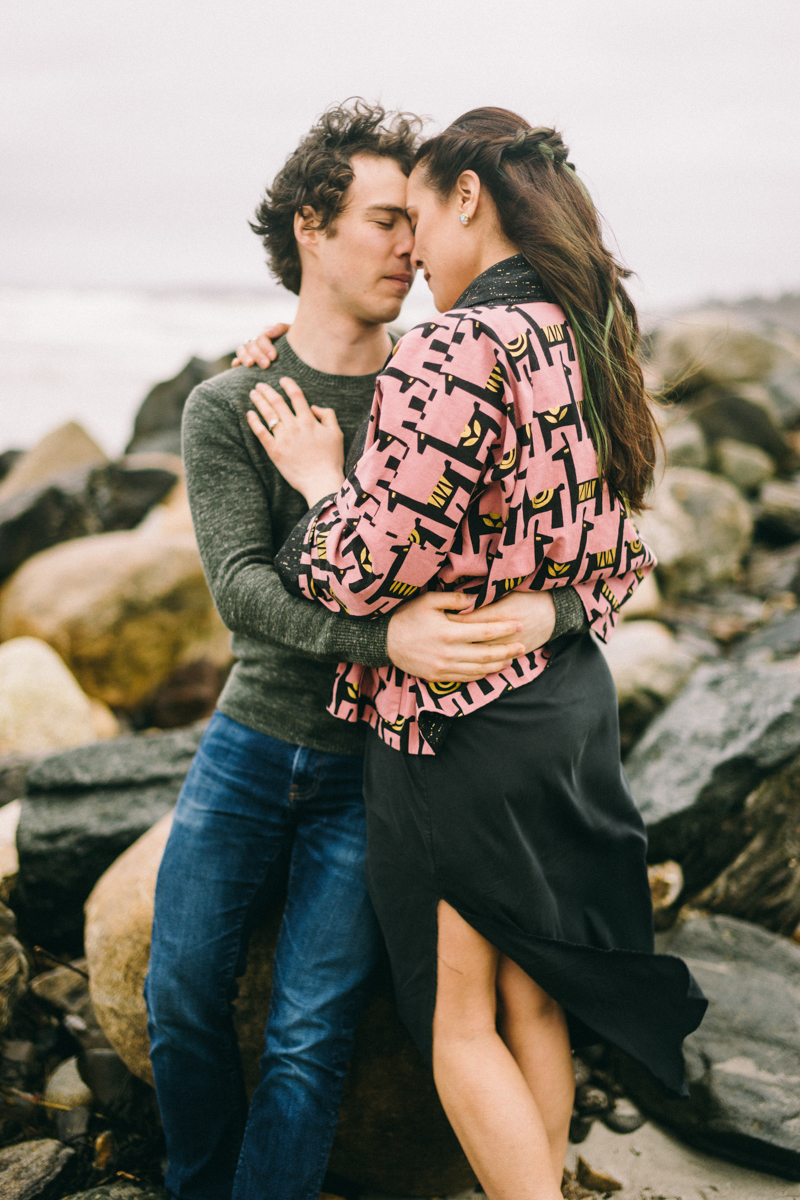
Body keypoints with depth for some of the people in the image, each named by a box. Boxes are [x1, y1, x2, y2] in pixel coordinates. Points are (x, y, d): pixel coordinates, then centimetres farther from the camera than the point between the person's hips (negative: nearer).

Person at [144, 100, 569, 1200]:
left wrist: (545, 608, -31)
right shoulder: (225, 409, -2)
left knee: (308, 1042, -8)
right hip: (250, 741, 1)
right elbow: (241, 590, -17)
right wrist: (385, 635, -35)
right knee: (182, 1003, 2)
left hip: (374, 761, -1)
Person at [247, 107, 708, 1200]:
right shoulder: (586, 339, 6)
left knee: (459, 1021, 8)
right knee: (533, 997, 20)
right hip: (573, 701, 8)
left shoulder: (453, 352, -21)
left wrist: (318, 477, -5)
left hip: (459, 726, -8)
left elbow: (369, 572, -23)